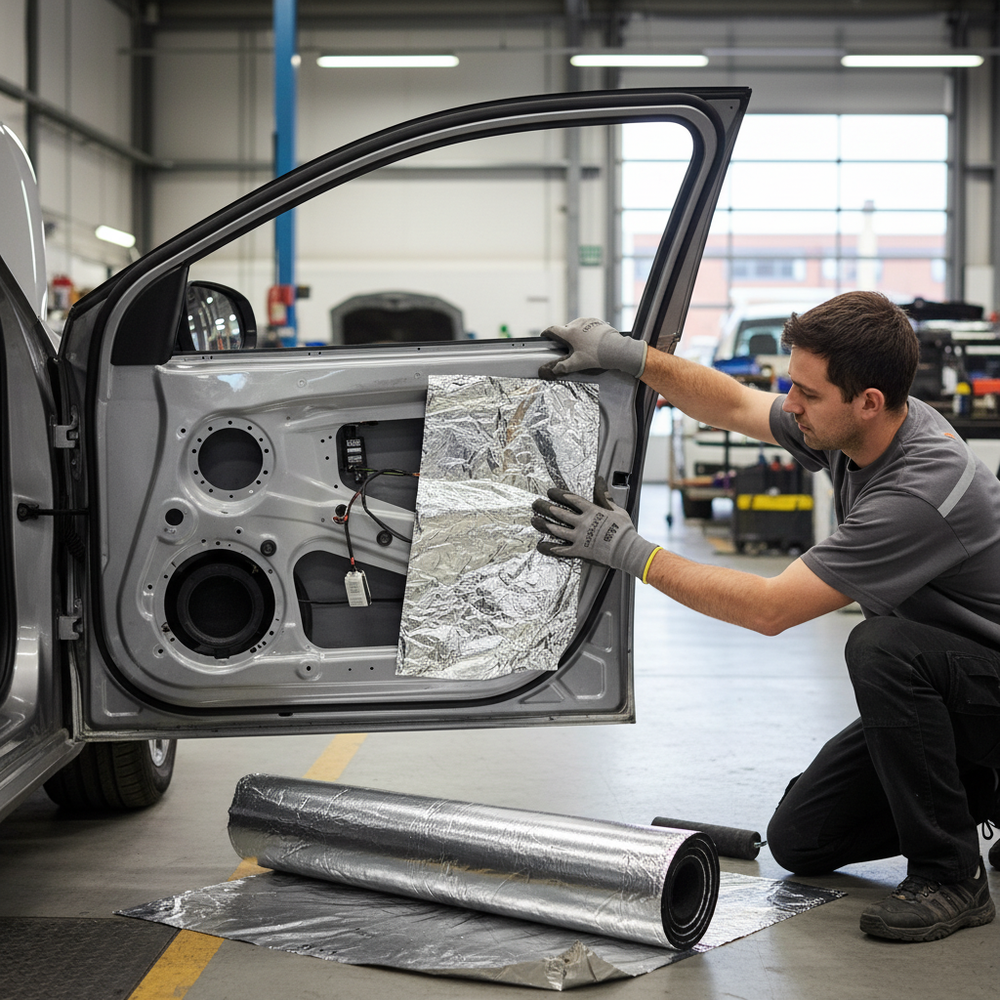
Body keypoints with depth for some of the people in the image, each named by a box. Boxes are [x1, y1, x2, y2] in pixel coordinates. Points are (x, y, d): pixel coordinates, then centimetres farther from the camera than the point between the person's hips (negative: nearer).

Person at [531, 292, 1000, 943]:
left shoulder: (921, 489, -34)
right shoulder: (850, 428, -8)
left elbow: (772, 608, -31)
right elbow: (734, 406, 9)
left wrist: (630, 552, -25)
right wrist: (624, 353, -2)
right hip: (932, 688, 8)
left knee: (881, 645, -38)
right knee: (798, 841, 5)